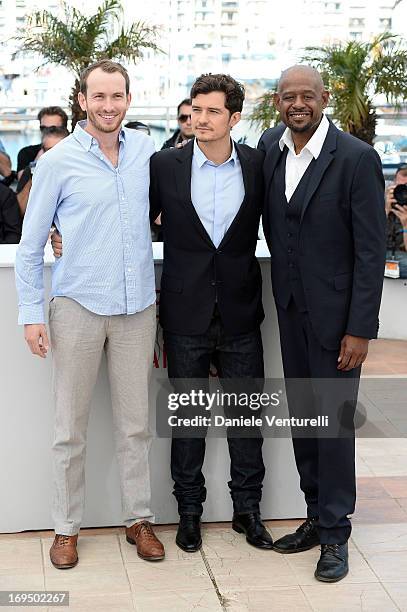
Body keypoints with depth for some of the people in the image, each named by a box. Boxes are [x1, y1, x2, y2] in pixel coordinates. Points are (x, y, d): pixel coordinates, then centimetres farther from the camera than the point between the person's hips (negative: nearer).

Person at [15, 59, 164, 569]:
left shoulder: (146, 150, 4)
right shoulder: (58, 161, -4)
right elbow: (30, 245, 0)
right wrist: (31, 314, -6)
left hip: (137, 306, 3)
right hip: (77, 306, -2)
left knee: (135, 424, 10)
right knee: (70, 427, 5)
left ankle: (138, 519, 23)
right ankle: (66, 527, 18)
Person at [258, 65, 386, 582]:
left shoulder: (357, 158, -14)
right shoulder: (270, 147, 2)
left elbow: (371, 251, -14)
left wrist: (360, 329, -16)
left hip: (335, 309, -5)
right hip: (290, 306, 6)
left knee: (334, 418, 1)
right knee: (301, 414, 13)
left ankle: (335, 533, 13)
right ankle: (316, 516, 26)